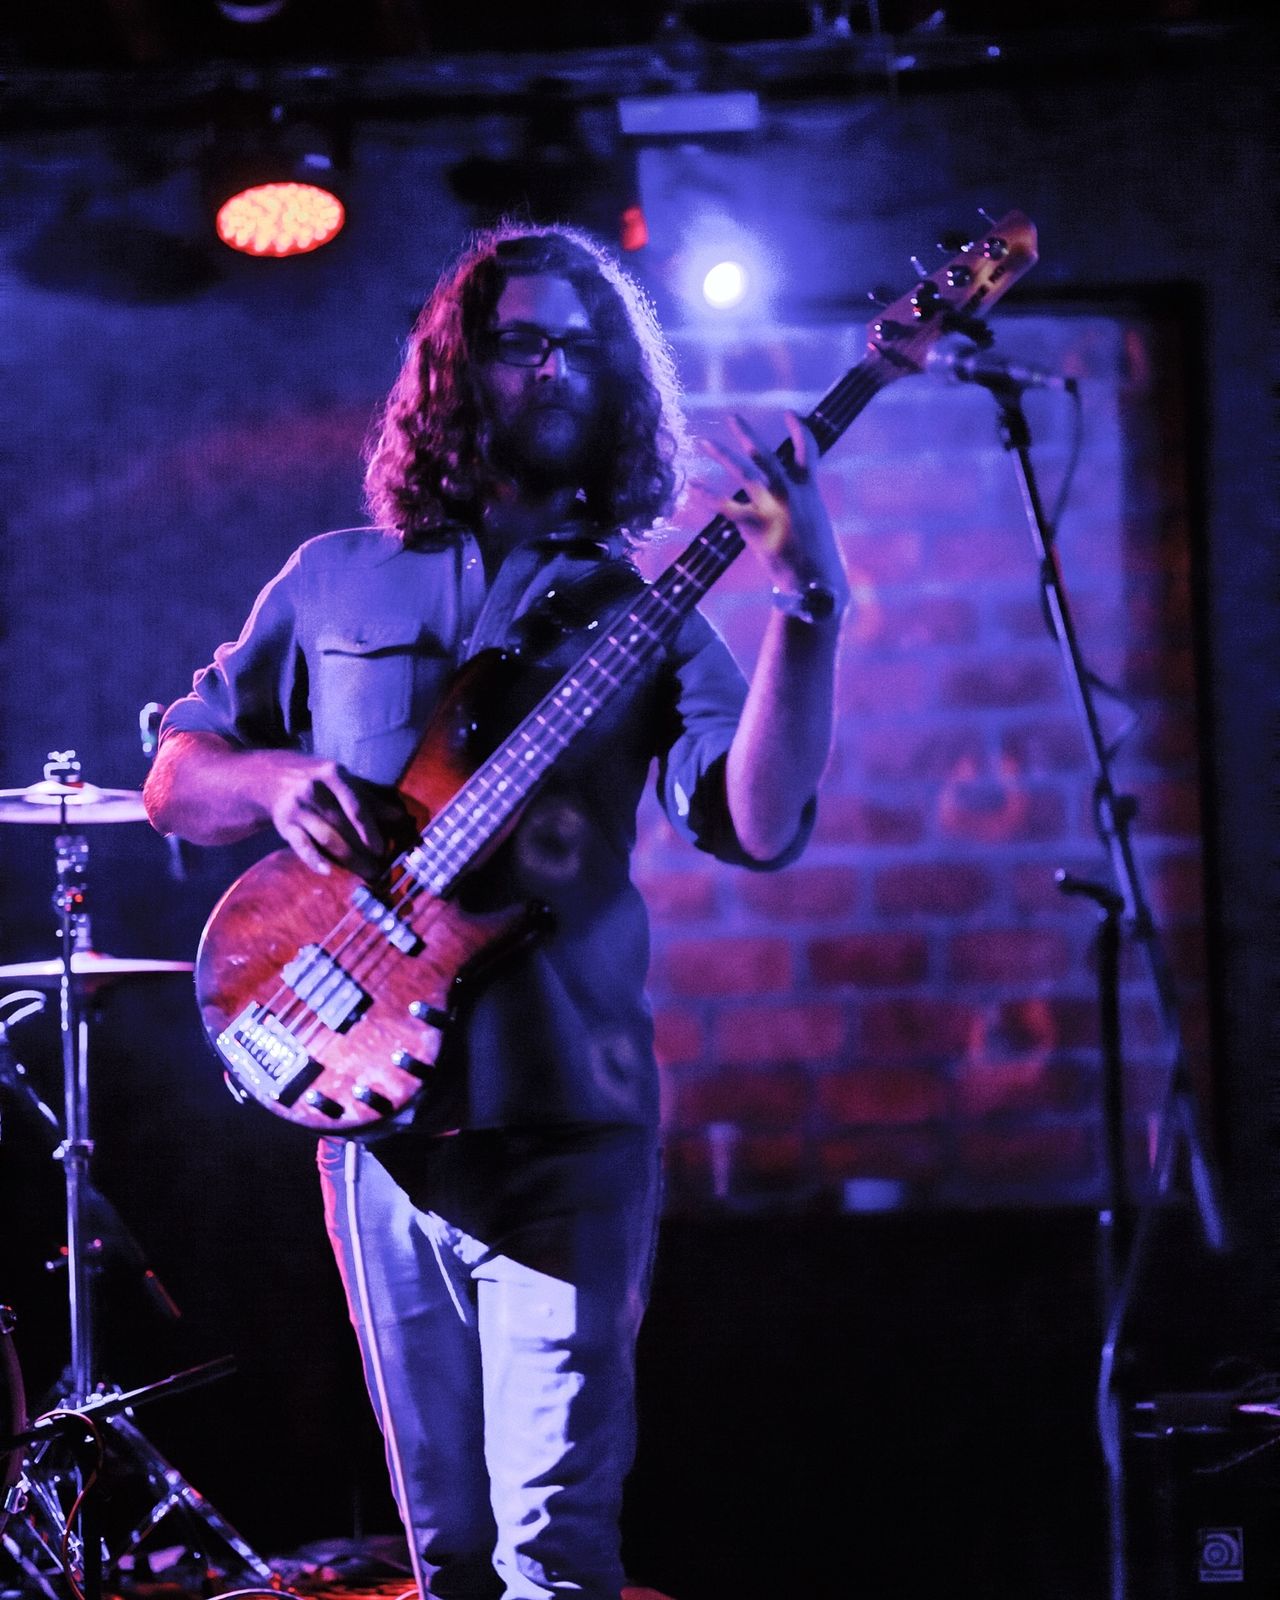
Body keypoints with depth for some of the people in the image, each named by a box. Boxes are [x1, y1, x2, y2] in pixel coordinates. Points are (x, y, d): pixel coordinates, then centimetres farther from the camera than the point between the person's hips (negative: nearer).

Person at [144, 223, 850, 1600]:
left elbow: (758, 824, -9)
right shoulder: (334, 582, 11)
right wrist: (275, 779, -7)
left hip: (564, 1117, -2)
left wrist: (805, 607, -21)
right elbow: (173, 778, 15)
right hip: (376, 1109, 2)